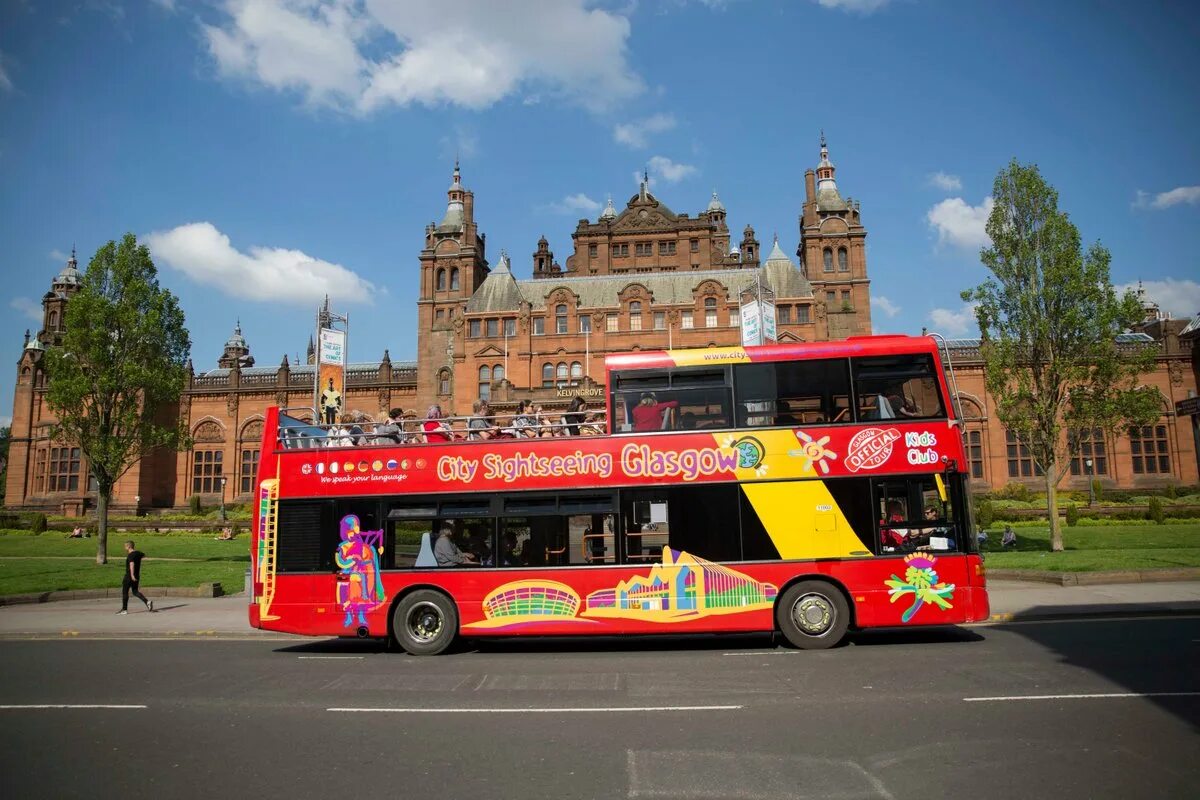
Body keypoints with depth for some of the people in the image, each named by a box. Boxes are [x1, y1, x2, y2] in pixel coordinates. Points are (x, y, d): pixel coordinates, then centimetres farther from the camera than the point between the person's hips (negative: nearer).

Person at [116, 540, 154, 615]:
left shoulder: (130, 555, -18)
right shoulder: (138, 553, 7)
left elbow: (132, 564, -33)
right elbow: (144, 555, 32)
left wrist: (132, 575, -41)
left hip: (129, 576, -8)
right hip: (136, 576, 8)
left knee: (125, 592, 6)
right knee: (135, 592, 13)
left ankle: (124, 609, 12)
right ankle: (147, 602, -5)